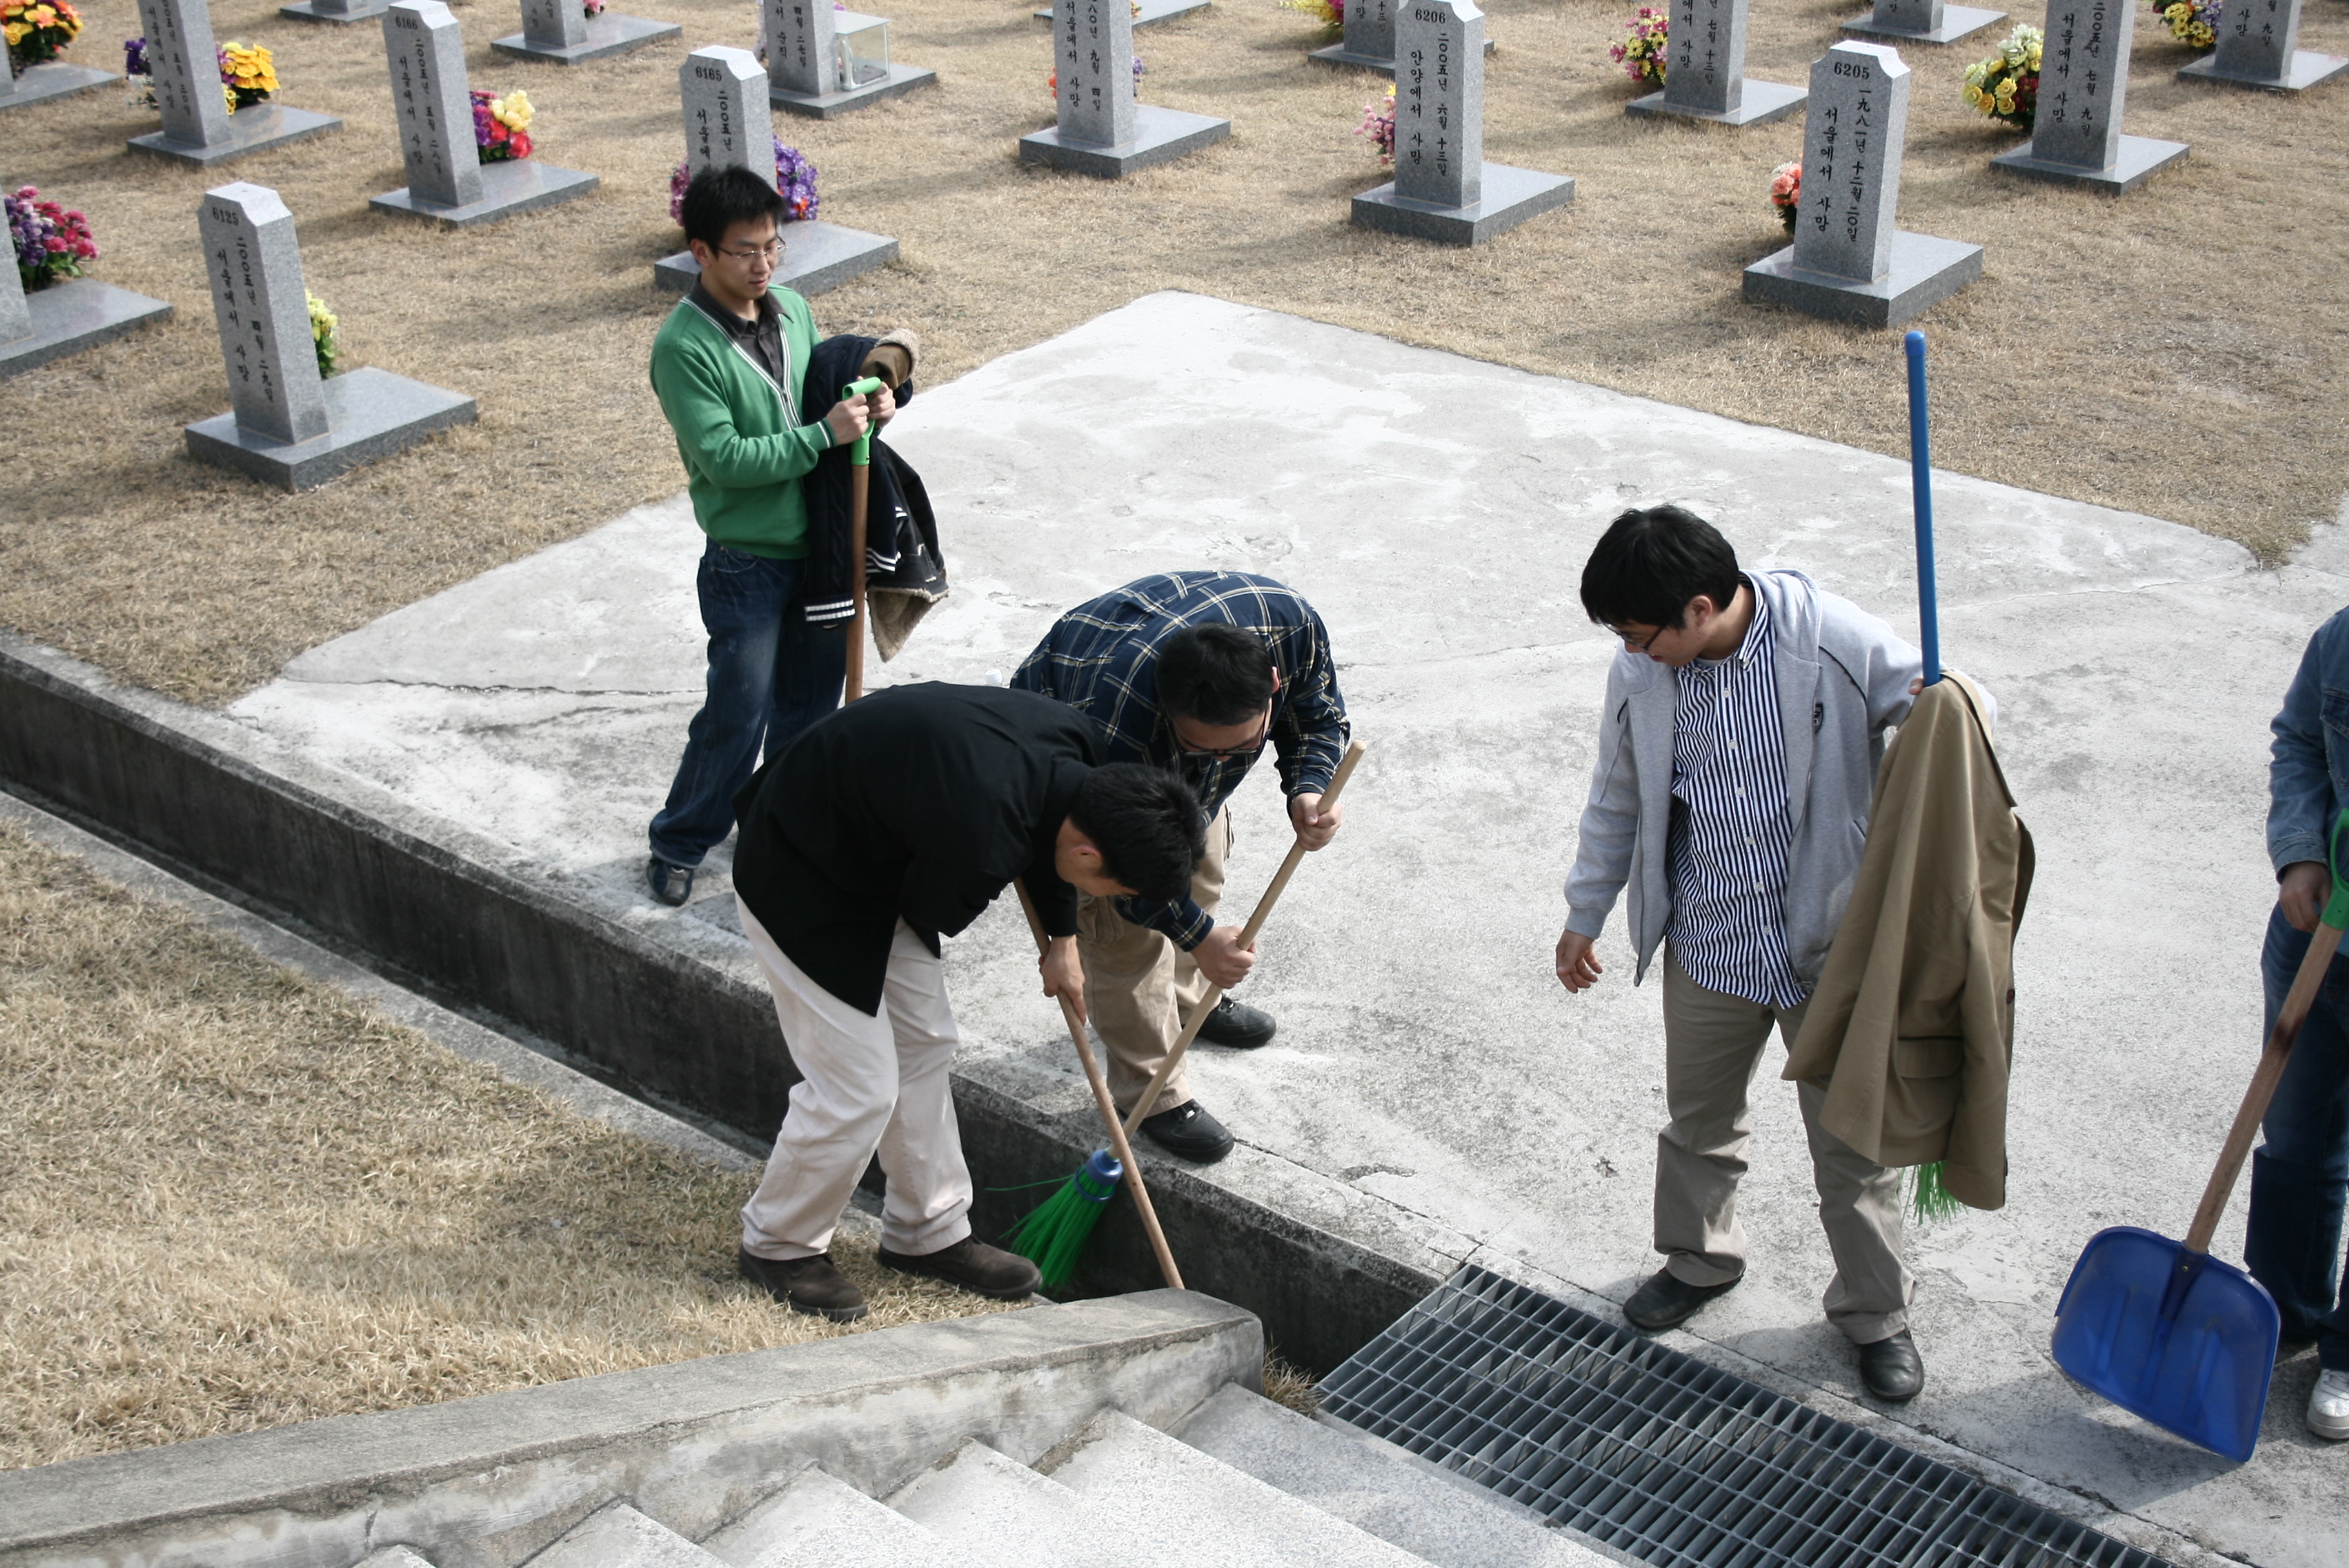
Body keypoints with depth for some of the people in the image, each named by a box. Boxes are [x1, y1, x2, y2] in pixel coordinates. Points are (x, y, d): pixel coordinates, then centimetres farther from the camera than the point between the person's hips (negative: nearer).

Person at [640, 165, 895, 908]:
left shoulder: (793, 309, 3)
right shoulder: (684, 346, -18)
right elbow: (724, 458, -23)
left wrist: (864, 405, -6)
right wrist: (824, 434, -25)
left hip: (820, 544, 6)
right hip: (747, 561, -6)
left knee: (809, 696, 18)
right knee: (738, 714, -1)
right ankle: (678, 845, 18)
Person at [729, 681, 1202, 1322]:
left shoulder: (1077, 748, -15)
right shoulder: (979, 843, -39)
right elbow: (933, 915, -15)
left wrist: (1062, 937, 18)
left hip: (872, 857, 9)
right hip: (799, 885, -9)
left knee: (925, 1045, 15)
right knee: (858, 1088, -5)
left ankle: (928, 1232, 30)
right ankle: (777, 1245, 18)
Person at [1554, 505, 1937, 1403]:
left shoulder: (1834, 641, -20)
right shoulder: (1640, 675, -8)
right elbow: (1616, 803, 7)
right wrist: (1585, 914, 15)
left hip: (1831, 942, -3)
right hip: (1707, 947, 3)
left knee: (1852, 1137, 10)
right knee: (1699, 1120, 21)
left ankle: (1875, 1313, 31)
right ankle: (1698, 1260, 48)